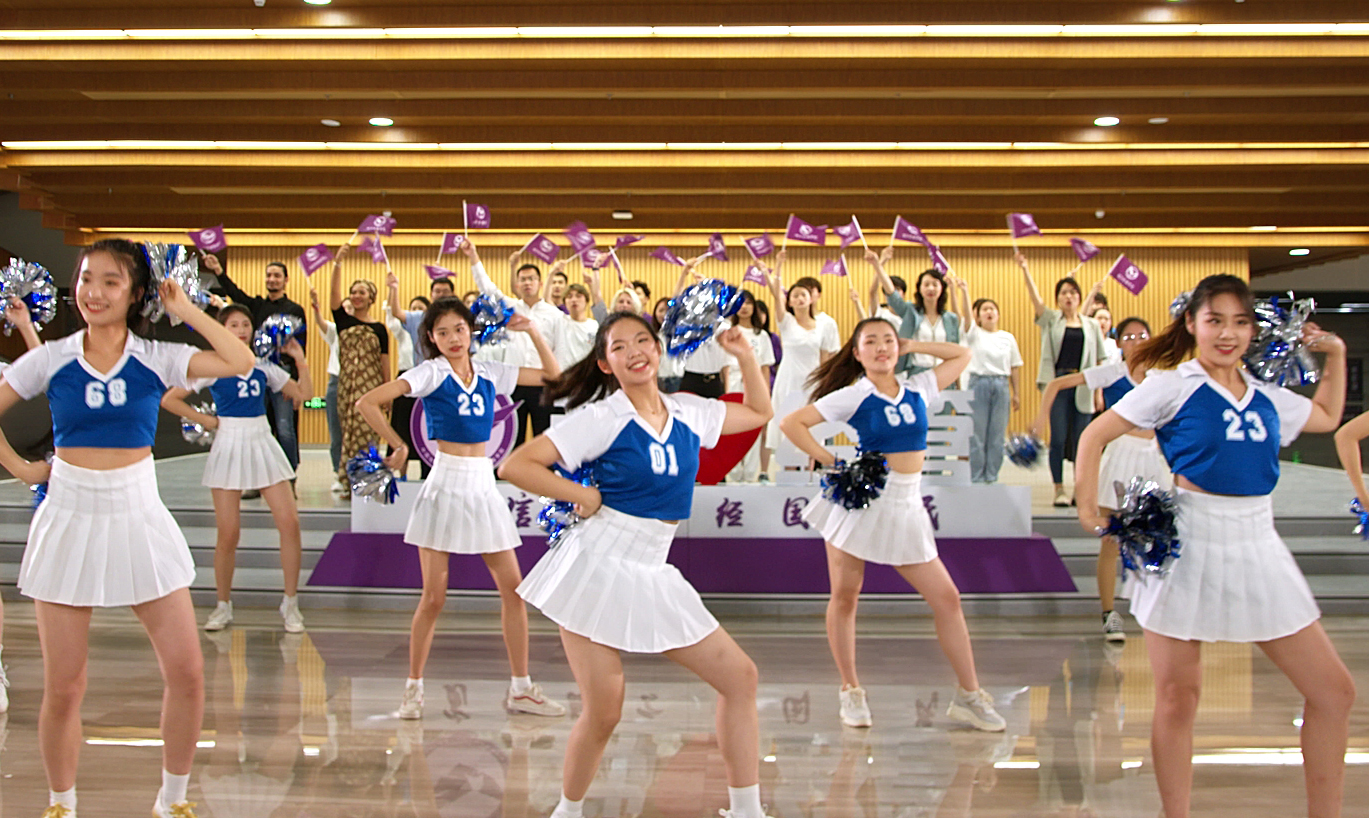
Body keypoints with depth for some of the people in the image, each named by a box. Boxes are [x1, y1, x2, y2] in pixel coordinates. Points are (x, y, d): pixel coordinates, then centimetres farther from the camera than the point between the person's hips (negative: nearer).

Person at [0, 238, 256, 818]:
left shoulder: (156, 358, -1)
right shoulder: (50, 360, 1)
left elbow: (240, 362, -13)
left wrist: (186, 311, -7)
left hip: (137, 516, 0)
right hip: (69, 520, 0)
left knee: (186, 671, -2)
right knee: (62, 687, 3)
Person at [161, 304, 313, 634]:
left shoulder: (263, 367, 9)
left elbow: (304, 394, 10)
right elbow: (169, 399, -3)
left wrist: (300, 359, 4)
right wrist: (204, 420, -4)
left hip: (262, 443, 3)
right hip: (229, 446, -3)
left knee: (289, 523, -6)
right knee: (228, 534, -1)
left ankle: (290, 603, 5)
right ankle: (223, 606, 16)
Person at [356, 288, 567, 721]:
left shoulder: (489, 374, 9)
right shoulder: (432, 372, -5)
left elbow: (553, 375, 16)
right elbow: (367, 403, -14)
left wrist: (533, 331, 5)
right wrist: (398, 446, -5)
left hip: (483, 487, 5)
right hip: (446, 485, -5)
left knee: (513, 588, 3)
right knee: (434, 596, -2)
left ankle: (520, 688, 11)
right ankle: (414, 688, 13)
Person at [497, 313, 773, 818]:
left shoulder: (687, 412, 7)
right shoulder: (601, 418, -9)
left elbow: (759, 413, 23)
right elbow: (515, 466, -13)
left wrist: (745, 356, 11)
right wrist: (583, 496, -11)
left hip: (652, 577, 6)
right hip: (597, 569, -6)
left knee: (740, 676, 0)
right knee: (603, 713, -8)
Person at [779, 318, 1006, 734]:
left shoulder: (918, 390, 8)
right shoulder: (853, 396, -4)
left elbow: (961, 354, 21)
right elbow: (792, 423, -7)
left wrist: (911, 346, 13)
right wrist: (831, 461, -12)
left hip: (906, 506, 3)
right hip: (860, 498, -3)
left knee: (946, 598, 1)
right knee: (844, 597, 3)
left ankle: (969, 695, 10)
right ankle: (851, 691, 19)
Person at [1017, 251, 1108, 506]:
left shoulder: (1092, 325, 12)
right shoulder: (1051, 320, 8)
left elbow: (1099, 361, 11)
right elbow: (1035, 297, -8)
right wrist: (1024, 268, -20)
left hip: (1083, 387, 1)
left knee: (1081, 439, 2)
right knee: (1058, 438, -3)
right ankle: (1059, 490, 5)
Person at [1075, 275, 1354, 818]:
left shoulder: (1267, 397, 11)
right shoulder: (1173, 386, -4)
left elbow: (1328, 417, 31)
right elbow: (1095, 435, -2)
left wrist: (1335, 355, 22)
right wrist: (1088, 508, -8)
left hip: (1256, 546, 5)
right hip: (1190, 547, -5)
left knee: (1334, 691, 6)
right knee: (1178, 699, 0)